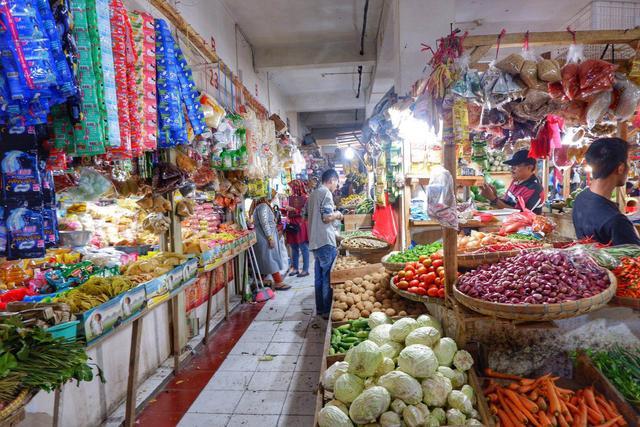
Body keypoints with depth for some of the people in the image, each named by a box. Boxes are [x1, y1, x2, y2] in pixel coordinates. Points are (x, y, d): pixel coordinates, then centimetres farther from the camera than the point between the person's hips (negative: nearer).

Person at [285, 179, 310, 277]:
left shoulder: (305, 198, -9)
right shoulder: (291, 198, 11)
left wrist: (293, 209, -17)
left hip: (301, 226, -7)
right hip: (292, 226, 7)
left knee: (304, 248, 0)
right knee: (294, 248, 12)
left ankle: (305, 270, 7)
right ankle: (295, 268, 22)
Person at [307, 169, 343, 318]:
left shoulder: (313, 194, 16)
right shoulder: (326, 193, -11)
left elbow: (307, 215, 22)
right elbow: (327, 217, -20)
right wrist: (337, 214, 1)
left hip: (314, 241, 9)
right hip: (325, 240, -9)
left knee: (319, 276, 14)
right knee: (328, 277, -1)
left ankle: (320, 308, 21)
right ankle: (328, 310, 5)